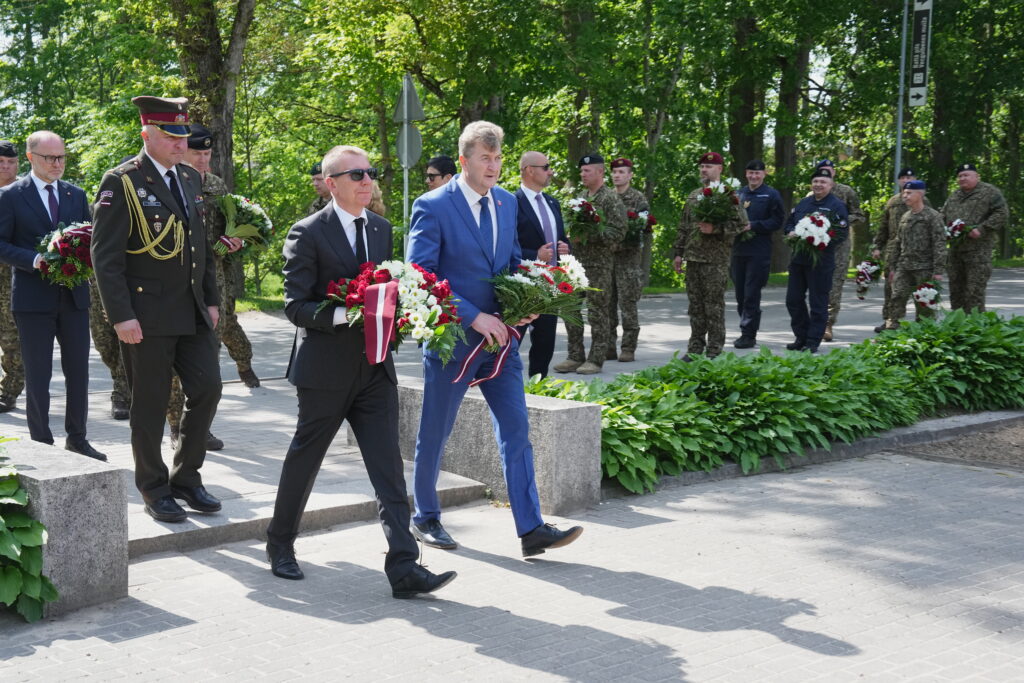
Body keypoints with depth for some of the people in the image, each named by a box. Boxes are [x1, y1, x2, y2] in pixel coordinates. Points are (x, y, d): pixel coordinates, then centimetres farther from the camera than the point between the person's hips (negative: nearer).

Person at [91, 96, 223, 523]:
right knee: (150, 405, 3)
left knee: (207, 389, 3)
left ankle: (186, 477, 19)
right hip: (147, 315, -6)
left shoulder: (191, 178, 13)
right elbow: (105, 255, -12)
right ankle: (154, 490, 18)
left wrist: (211, 299, 13)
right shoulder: (122, 182, -9)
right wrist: (121, 315, -17)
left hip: (193, 311, 6)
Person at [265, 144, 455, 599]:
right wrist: (343, 316, -27)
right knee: (304, 460, 12)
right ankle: (280, 545, 33)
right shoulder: (308, 233, -9)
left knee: (388, 468, -3)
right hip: (325, 369, -5)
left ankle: (404, 568, -5)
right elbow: (295, 305, -13)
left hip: (375, 366, 5)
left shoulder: (381, 229, 10)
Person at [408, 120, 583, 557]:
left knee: (516, 431, 0)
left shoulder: (507, 203, 8)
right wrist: (473, 317, -21)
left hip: (499, 336, 5)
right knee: (434, 435, 9)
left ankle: (531, 529, 1)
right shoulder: (433, 207, -12)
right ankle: (425, 518, 28)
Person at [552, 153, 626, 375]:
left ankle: (596, 359, 5)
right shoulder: (580, 197, 15)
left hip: (599, 265, -7)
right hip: (576, 262, 7)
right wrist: (571, 235, 2)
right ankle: (576, 356, 16)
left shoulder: (611, 199, -7)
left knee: (598, 312, -1)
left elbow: (617, 232, -14)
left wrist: (587, 235, -19)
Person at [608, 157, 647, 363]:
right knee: (607, 303, 6)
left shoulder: (638, 198, 0)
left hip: (628, 255, -5)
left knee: (628, 303, -4)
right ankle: (609, 347, 12)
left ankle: (628, 349, 1)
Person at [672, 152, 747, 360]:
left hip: (716, 259, -6)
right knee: (695, 305, 9)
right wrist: (679, 253, 15)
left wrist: (715, 229, -20)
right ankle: (695, 348, 16)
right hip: (693, 257, 6)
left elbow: (741, 224, -9)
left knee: (714, 305, -3)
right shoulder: (693, 196, 16)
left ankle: (714, 351, 3)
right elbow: (684, 227, 20)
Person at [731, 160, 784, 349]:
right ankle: (746, 332, 19)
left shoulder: (771, 195, -1)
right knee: (740, 294, 9)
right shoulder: (739, 193, 14)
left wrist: (753, 226, -15)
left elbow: (778, 220, -7)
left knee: (751, 294, -6)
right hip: (738, 249, 6)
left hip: (759, 252, -6)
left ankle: (749, 335, -1)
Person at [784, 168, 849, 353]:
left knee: (818, 303, -1)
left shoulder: (837, 205, -5)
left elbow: (842, 233, -12)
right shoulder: (803, 203, 14)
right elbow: (789, 222, 21)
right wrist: (792, 233, -2)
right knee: (793, 299, 9)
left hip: (821, 260, -6)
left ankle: (813, 342, 5)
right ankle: (801, 337, 22)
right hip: (798, 258, 6)